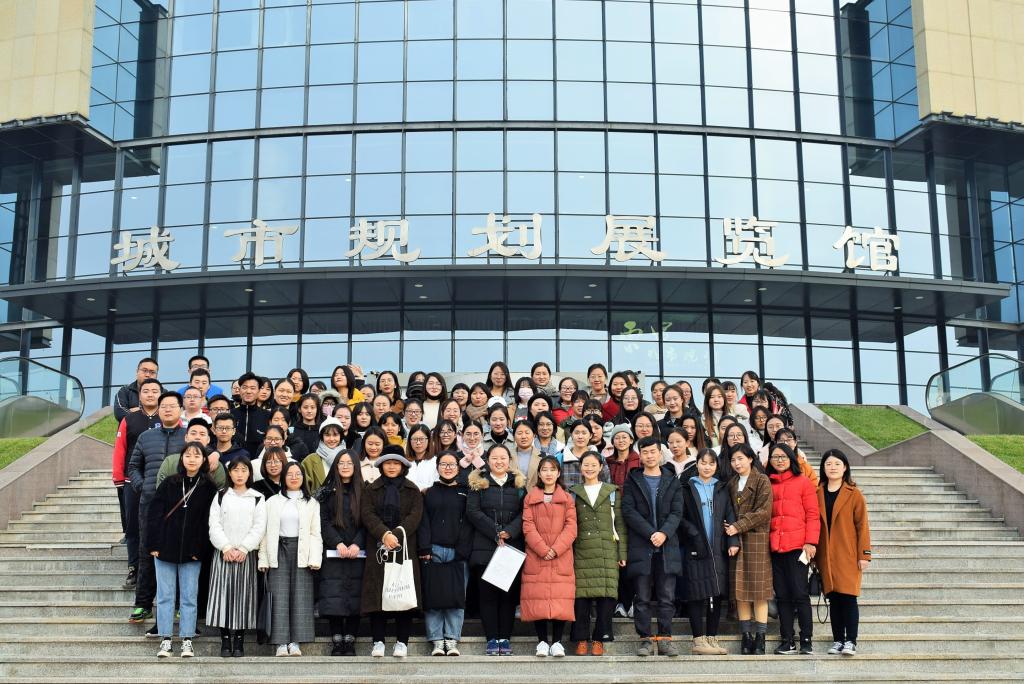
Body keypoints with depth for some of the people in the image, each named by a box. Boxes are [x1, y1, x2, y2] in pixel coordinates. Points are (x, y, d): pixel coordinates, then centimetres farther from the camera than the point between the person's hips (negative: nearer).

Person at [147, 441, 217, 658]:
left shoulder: (208, 488, -1)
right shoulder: (169, 484, 1)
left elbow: (208, 521, -2)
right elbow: (153, 514, 1)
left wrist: (200, 549, -8)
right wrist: (153, 545, -5)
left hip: (191, 553, -1)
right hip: (165, 550, 1)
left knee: (189, 597, 4)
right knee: (165, 596, 6)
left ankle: (187, 641, 12)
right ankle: (165, 640, 13)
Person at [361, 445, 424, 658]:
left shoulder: (413, 491, 11)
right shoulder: (371, 490, 12)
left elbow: (415, 517, -2)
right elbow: (368, 514, -3)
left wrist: (396, 535, -17)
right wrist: (384, 534, -19)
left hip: (405, 549, 0)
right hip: (378, 550, 0)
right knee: (377, 595, -4)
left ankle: (402, 642, 3)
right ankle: (378, 642, 1)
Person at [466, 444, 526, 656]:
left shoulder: (519, 483, 12)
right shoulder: (478, 483, 8)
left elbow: (524, 512, 3)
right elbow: (472, 511, -3)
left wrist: (509, 532, -13)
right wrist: (495, 532, -12)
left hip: (513, 547, 1)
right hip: (485, 547, -1)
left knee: (509, 593, 1)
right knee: (487, 593, -2)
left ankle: (505, 638, 6)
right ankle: (492, 638, 3)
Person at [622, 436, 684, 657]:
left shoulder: (672, 481, 12)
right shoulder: (632, 481, 9)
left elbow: (677, 512, 3)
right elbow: (628, 511, -2)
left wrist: (664, 533, -14)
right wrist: (651, 533, -12)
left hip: (667, 546, 1)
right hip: (640, 547, -1)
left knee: (667, 597, 0)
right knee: (642, 598, 0)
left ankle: (665, 639, 6)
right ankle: (645, 639, 5)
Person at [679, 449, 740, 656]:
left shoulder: (722, 488, 14)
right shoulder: (687, 488, 6)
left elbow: (730, 516, 7)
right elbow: (681, 518, 0)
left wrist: (733, 541, -5)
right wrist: (695, 535, -13)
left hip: (718, 549, 3)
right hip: (696, 549, -3)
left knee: (717, 595, 4)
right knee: (698, 595, -5)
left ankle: (712, 638, 13)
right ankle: (699, 641, -2)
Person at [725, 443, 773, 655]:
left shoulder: (762, 481, -1)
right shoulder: (731, 483, 17)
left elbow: (764, 511, -10)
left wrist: (738, 526, -12)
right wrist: (728, 527, -1)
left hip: (756, 540, -5)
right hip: (736, 540, 5)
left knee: (759, 591, -4)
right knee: (740, 590, 2)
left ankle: (760, 639, -1)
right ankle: (746, 637, 7)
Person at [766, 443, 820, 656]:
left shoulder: (803, 482, 2)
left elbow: (812, 515, -1)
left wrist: (810, 542, -10)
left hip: (797, 546, -4)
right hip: (775, 548, 4)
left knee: (799, 594, -5)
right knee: (782, 596, 7)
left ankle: (806, 641, 2)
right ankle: (787, 641, 13)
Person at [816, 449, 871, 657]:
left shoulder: (854, 494, -1)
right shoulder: (818, 494, 8)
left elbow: (862, 526, -3)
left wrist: (864, 554, -8)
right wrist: (813, 554, 5)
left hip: (848, 556, -3)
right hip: (826, 556, 3)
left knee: (848, 597, -6)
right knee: (833, 598, 7)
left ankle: (850, 641, 0)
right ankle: (837, 640, 14)